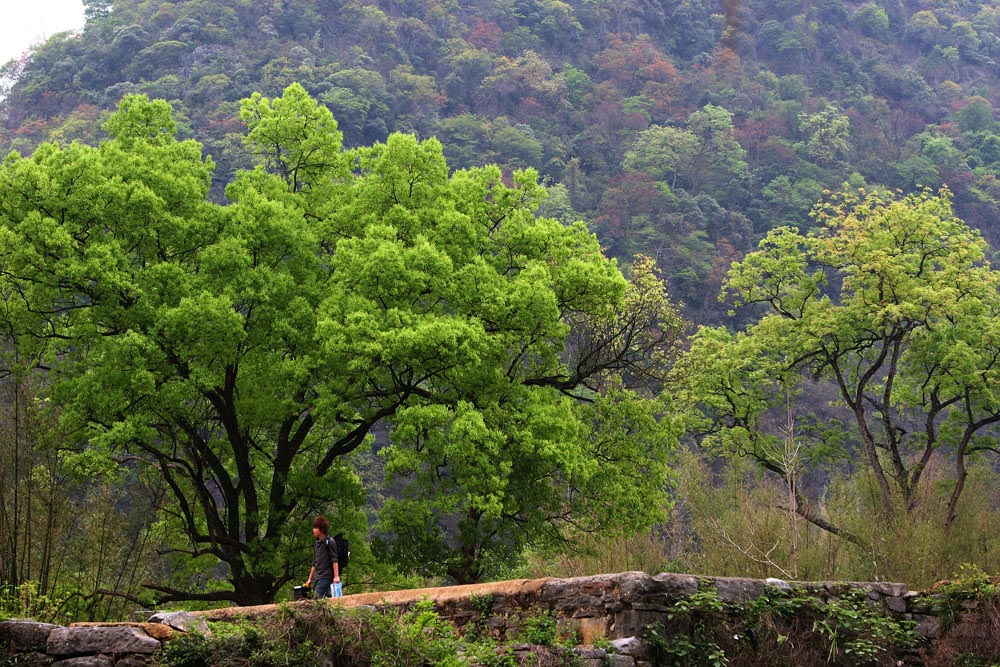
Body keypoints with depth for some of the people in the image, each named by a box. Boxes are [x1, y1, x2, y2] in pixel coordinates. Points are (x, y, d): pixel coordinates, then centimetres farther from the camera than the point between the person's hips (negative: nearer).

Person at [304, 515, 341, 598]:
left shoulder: (330, 542, -5)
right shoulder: (317, 544, 18)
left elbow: (334, 560, -11)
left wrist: (336, 576, -18)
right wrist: (310, 579, 24)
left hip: (326, 577, -8)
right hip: (318, 577, 8)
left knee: (318, 599, -18)